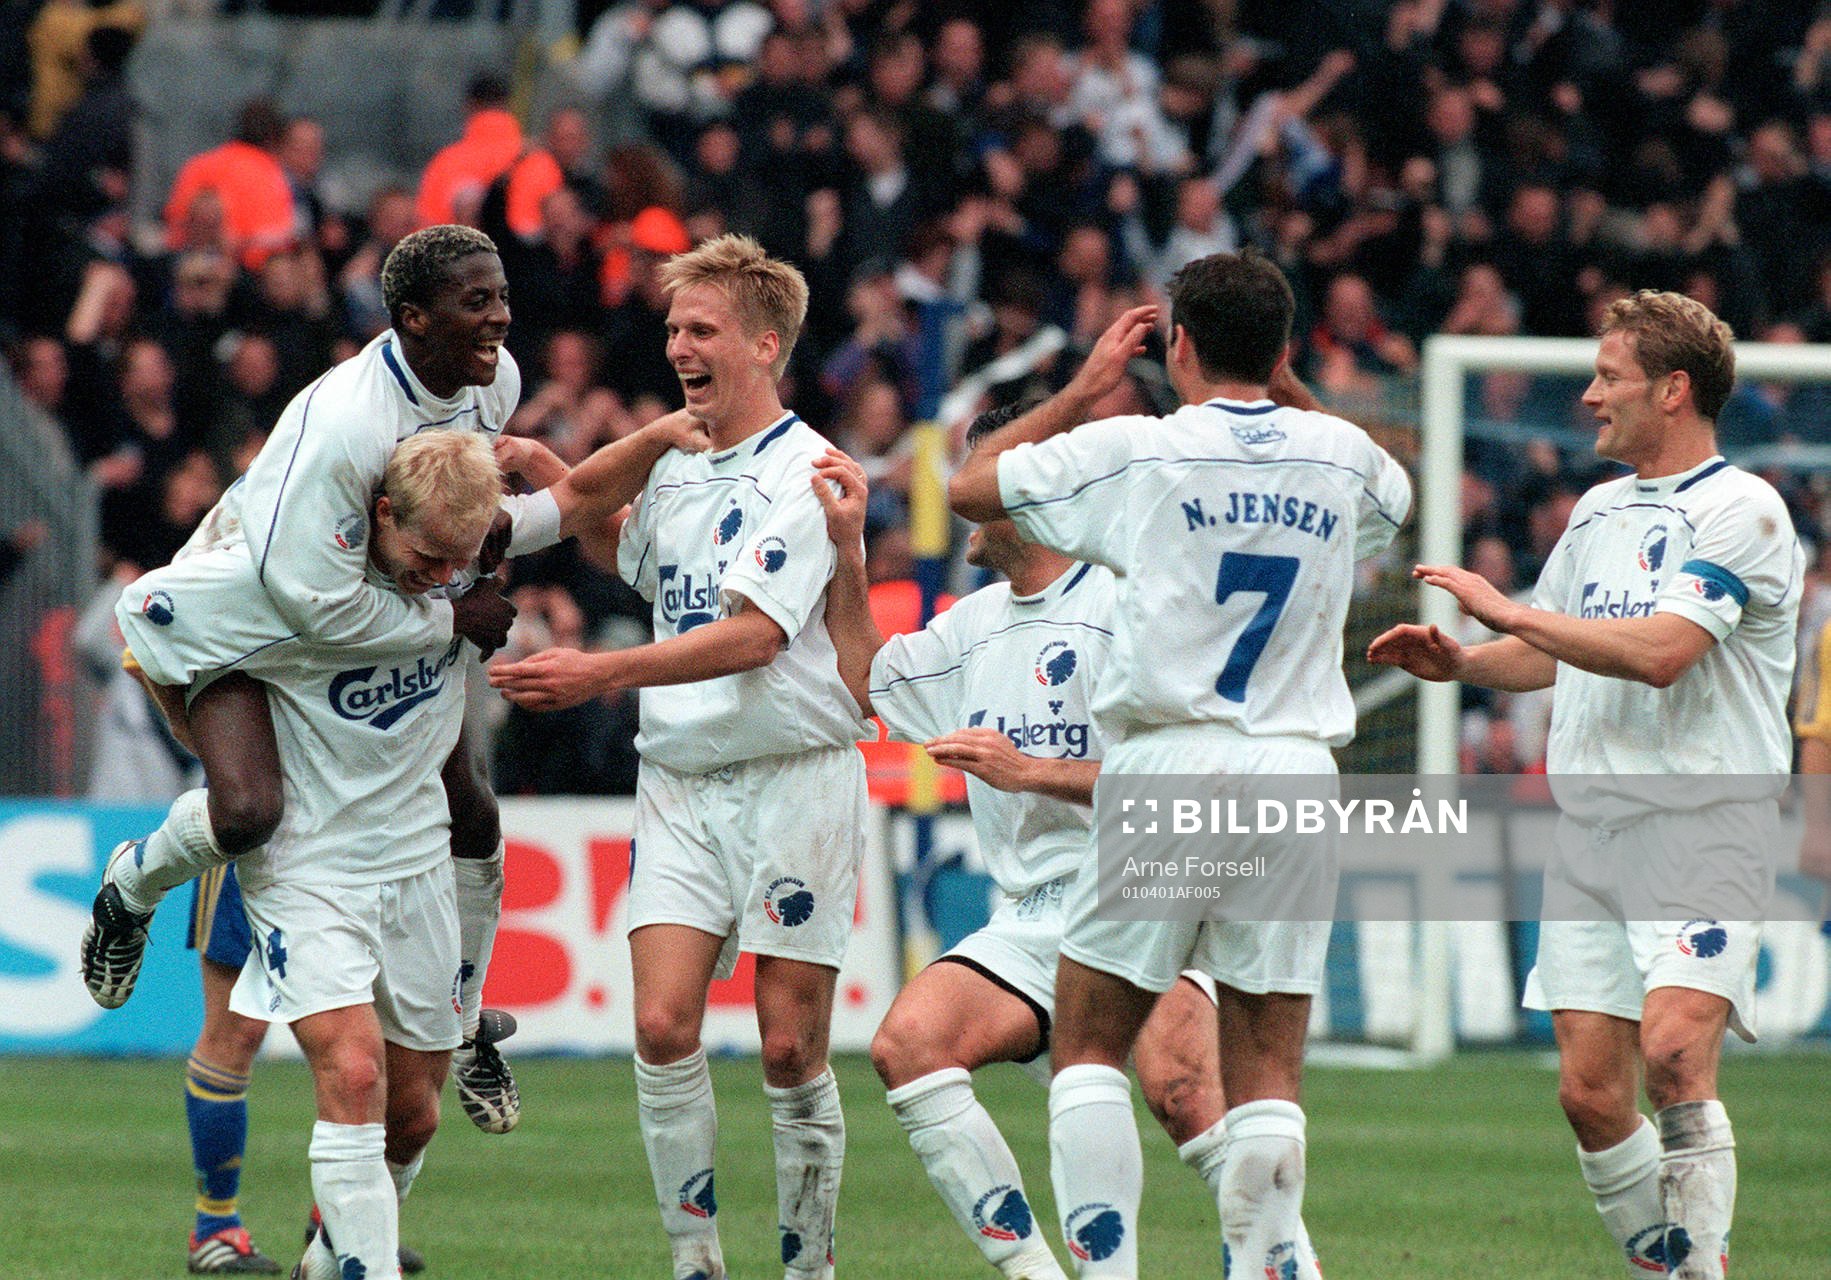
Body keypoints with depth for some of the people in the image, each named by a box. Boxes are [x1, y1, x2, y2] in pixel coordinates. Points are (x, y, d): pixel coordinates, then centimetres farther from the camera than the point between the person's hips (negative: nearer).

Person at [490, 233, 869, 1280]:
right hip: (681, 780, 6)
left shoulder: (804, 471, -9)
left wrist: (603, 674, -27)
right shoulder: (674, 473, 13)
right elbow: (633, 561, 36)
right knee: (663, 1026, -9)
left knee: (791, 1047, -4)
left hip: (795, 775, -6)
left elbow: (754, 634, -20)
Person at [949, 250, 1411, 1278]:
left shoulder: (1132, 450, -3)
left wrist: (1086, 386, 18)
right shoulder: (1340, 454, 7)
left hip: (1169, 766, -3)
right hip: (1297, 773, 3)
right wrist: (1287, 387, 29)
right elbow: (1395, 499, 34)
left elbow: (972, 487, 11)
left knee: (1089, 1047, 6)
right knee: (1268, 1074, 4)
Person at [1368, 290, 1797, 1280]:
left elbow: (1660, 650, -21)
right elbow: (1548, 654, 30)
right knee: (1590, 1091, -1)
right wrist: (1459, 662, 9)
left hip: (1703, 826, -7)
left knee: (1673, 1047, -24)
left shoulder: (1740, 510, -8)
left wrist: (1510, 610, -14)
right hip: (1589, 829, 7)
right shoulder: (1599, 510, 17)